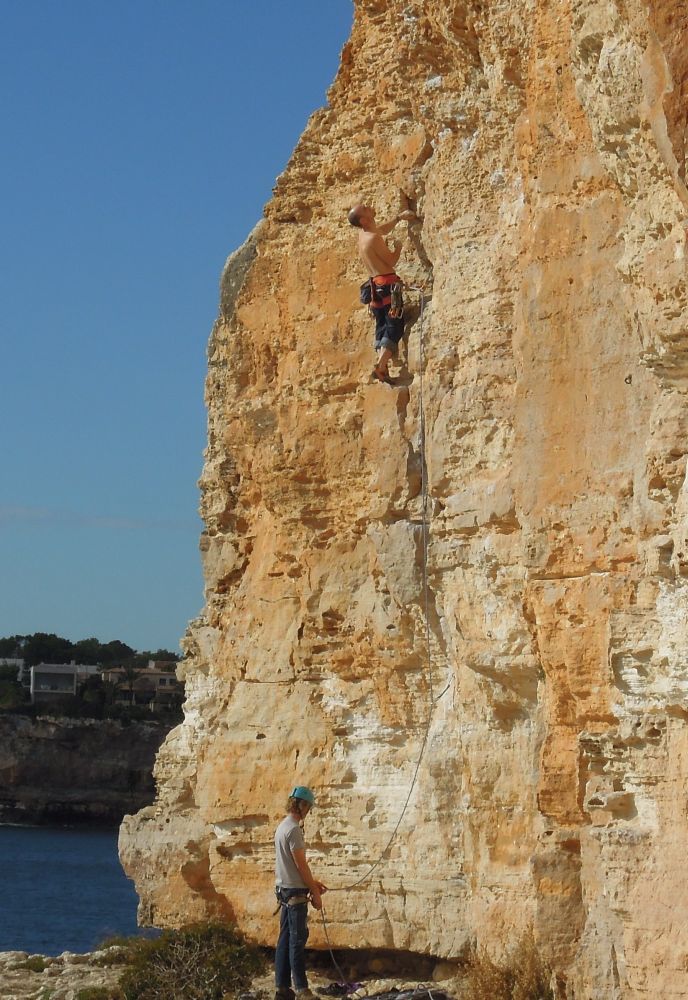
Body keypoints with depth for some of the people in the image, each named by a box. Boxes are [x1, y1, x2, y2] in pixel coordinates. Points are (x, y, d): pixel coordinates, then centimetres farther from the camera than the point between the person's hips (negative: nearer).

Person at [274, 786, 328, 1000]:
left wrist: (313, 882, 22)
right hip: (295, 892, -10)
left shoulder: (282, 827, 15)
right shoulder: (293, 829, -17)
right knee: (298, 940, -8)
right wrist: (315, 893, -11)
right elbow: (301, 865, -17)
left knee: (286, 939, 11)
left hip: (284, 890, 10)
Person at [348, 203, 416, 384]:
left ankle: (382, 366, 1)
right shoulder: (374, 238, -17)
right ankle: (381, 366, -22)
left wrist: (399, 217, 27)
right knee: (395, 326, -10)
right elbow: (391, 261, -12)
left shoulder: (363, 234, 10)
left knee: (382, 327, 9)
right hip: (387, 283, -9)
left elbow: (383, 228, 32)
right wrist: (398, 246, 4)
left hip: (375, 285, 9)